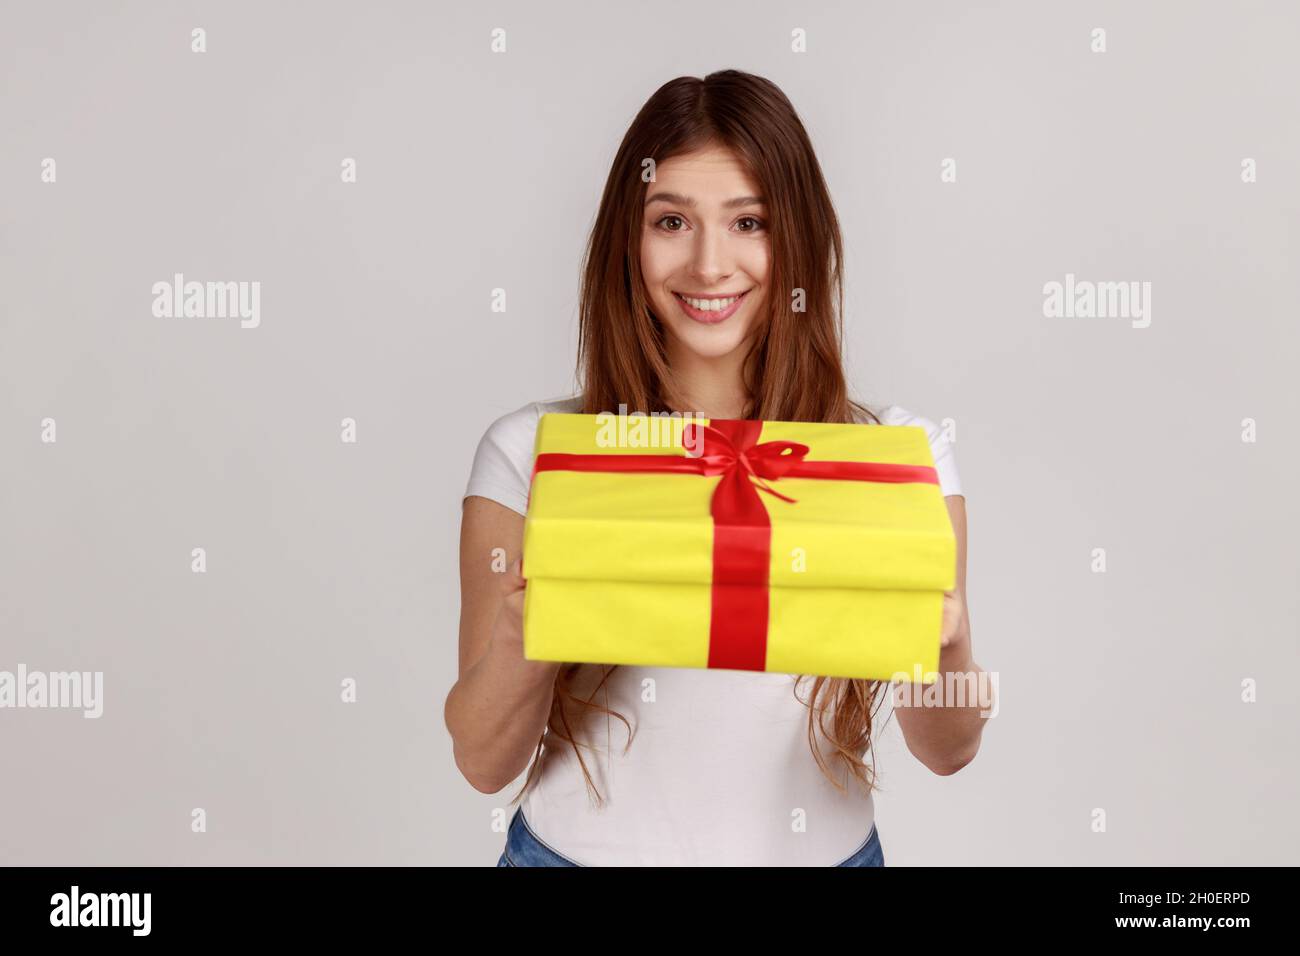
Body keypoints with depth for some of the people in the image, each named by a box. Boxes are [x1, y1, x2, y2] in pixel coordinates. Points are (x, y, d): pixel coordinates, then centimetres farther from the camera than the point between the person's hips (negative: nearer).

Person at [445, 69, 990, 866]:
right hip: (581, 847, 0)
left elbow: (948, 750, -8)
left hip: (823, 847, 1)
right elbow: (484, 763, -11)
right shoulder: (530, 453, -13)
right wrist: (522, 638, -30)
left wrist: (943, 646, -29)